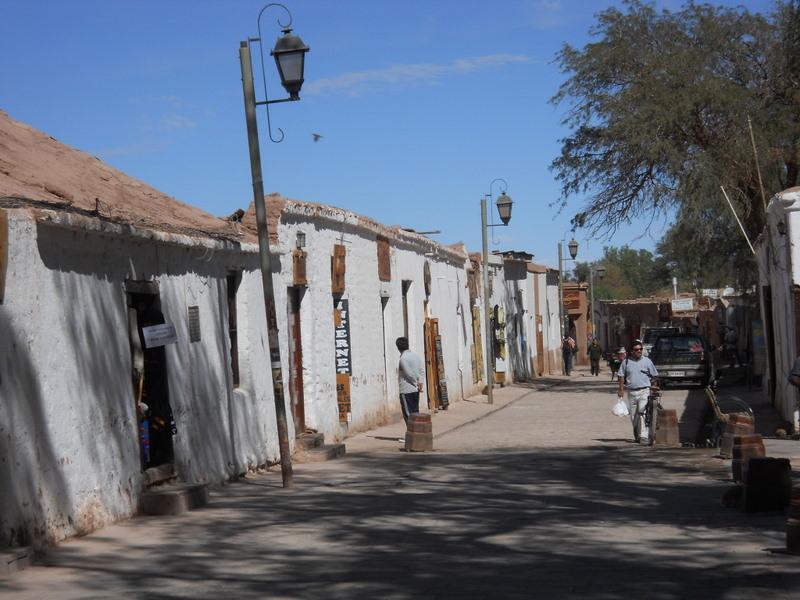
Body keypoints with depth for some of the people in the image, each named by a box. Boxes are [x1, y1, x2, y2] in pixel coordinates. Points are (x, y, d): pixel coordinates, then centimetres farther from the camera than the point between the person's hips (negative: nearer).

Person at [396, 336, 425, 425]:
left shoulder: (403, 359, -16)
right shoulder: (416, 355, 6)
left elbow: (409, 374, -16)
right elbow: (422, 369, 3)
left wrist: (417, 383, -2)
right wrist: (420, 382, -2)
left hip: (406, 390, -7)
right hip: (416, 390, 7)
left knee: (408, 414, -2)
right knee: (415, 412, 14)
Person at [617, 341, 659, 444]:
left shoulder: (647, 361, 5)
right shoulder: (626, 362, 8)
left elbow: (654, 376, 11)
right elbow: (621, 376, 13)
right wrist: (620, 389, 6)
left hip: (644, 391, -3)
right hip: (631, 392, 3)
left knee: (643, 413, -17)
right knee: (633, 416, 7)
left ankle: (644, 436, -20)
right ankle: (637, 436, 21)